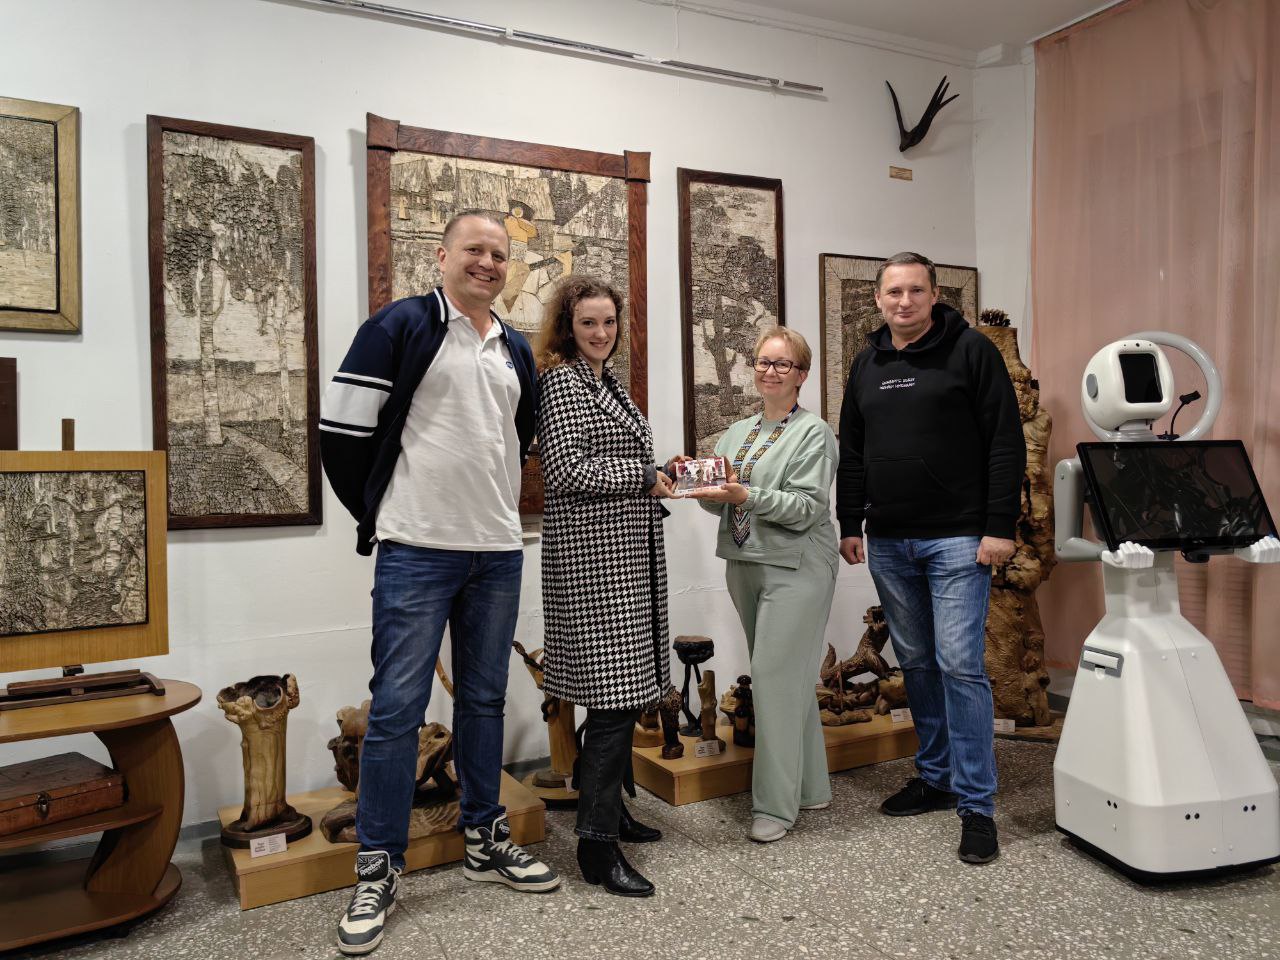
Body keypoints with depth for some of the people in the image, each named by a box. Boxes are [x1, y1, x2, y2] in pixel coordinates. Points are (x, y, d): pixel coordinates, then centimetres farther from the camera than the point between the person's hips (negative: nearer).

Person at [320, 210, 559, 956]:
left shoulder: (517, 351, 14)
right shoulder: (400, 328, -4)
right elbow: (342, 430, -6)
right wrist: (381, 517, 1)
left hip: (499, 554, 6)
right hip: (416, 553, -5)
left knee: (485, 700, 14)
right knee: (397, 707, -1)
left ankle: (486, 840, 28)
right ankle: (379, 868, 13)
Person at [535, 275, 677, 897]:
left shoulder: (607, 382, 19)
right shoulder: (562, 381, -8)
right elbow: (567, 469, -19)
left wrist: (658, 476, 9)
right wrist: (644, 478, -10)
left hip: (627, 554, 10)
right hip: (591, 556, -9)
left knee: (627, 692, 14)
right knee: (613, 694, -9)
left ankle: (608, 808, 29)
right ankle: (597, 845, 0)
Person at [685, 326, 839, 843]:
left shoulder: (813, 432, -4)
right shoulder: (736, 432, 16)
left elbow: (807, 508, -14)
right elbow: (722, 500, 14)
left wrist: (745, 495, -25)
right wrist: (702, 486, -7)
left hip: (795, 567, -7)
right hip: (744, 565, 7)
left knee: (775, 675, -9)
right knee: (789, 677, 13)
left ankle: (776, 803, 1)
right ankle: (810, 786, 25)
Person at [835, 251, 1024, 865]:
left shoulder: (971, 351, -3)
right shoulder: (867, 366, 14)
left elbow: (1006, 442, -7)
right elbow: (851, 453, 18)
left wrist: (999, 527, -13)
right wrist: (850, 525, 13)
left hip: (957, 539, -5)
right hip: (888, 543, 6)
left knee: (960, 665, -7)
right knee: (916, 664, 13)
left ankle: (976, 804, 4)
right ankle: (935, 778, 26)